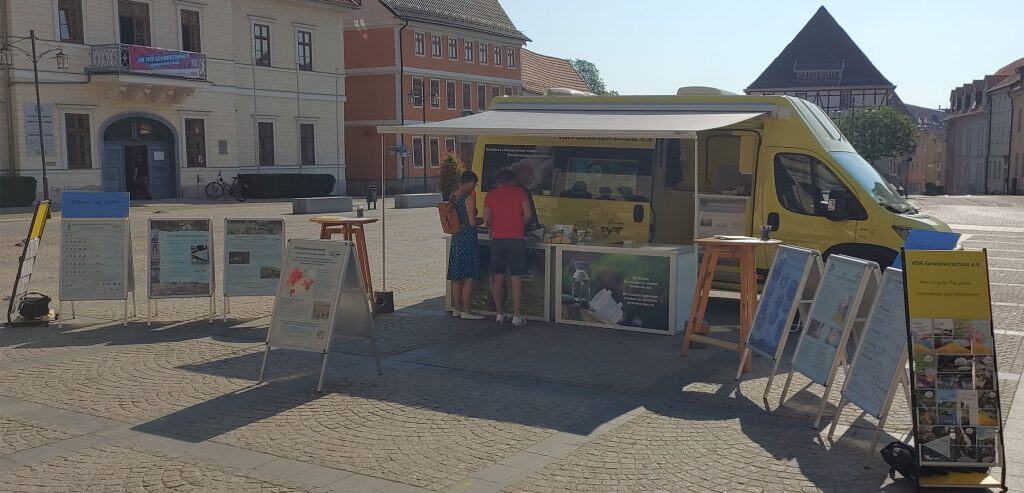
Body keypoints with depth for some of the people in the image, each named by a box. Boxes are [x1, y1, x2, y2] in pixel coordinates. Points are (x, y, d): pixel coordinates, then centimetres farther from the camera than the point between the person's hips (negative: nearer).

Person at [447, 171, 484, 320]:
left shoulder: (452, 196, 9)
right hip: (468, 239, -8)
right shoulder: (468, 198, -14)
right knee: (469, 277, -1)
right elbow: (472, 222, -16)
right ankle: (466, 311, 1)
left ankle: (456, 309, 20)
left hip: (456, 238, 8)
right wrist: (480, 220, 3)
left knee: (457, 277, 13)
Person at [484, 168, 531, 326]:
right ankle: (517, 317, 1)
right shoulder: (520, 191, 3)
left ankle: (500, 314, 15)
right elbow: (528, 214, -4)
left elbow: (487, 220, 3)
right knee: (516, 279, 0)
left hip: (497, 239, 2)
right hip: (516, 238, -2)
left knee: (497, 278, 10)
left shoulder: (490, 194, 8)